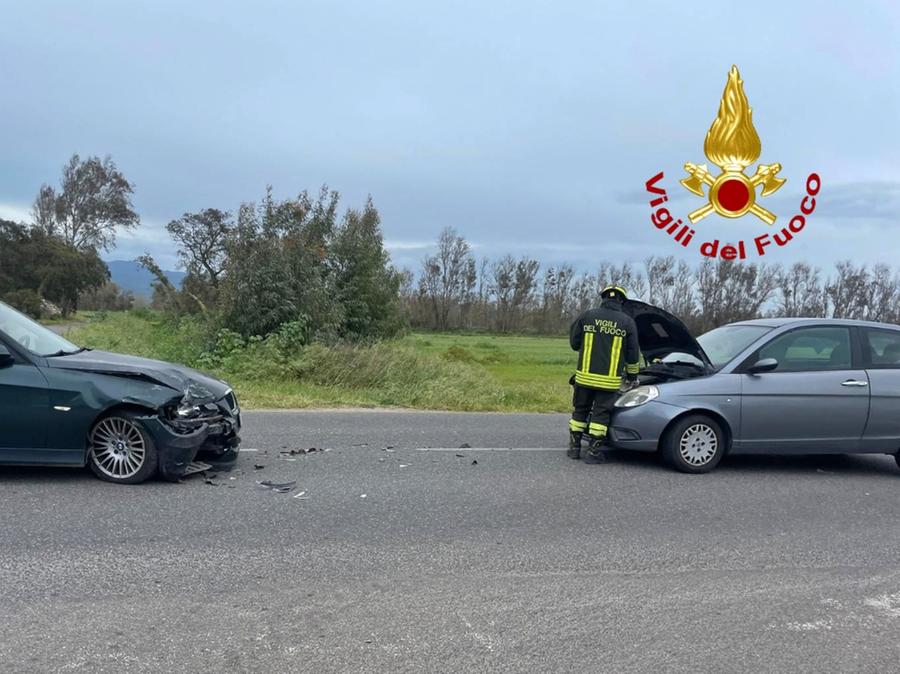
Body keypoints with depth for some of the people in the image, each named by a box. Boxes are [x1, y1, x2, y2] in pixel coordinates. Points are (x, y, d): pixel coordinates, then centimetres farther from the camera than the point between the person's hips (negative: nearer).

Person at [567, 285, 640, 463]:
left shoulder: (587, 316, 1)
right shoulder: (627, 322, 0)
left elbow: (574, 343, 6)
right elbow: (633, 354, 5)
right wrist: (632, 376, 20)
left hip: (585, 376, 2)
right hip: (609, 379, -1)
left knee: (580, 410, 15)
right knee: (601, 413, 6)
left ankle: (574, 447, 20)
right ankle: (594, 452, 6)